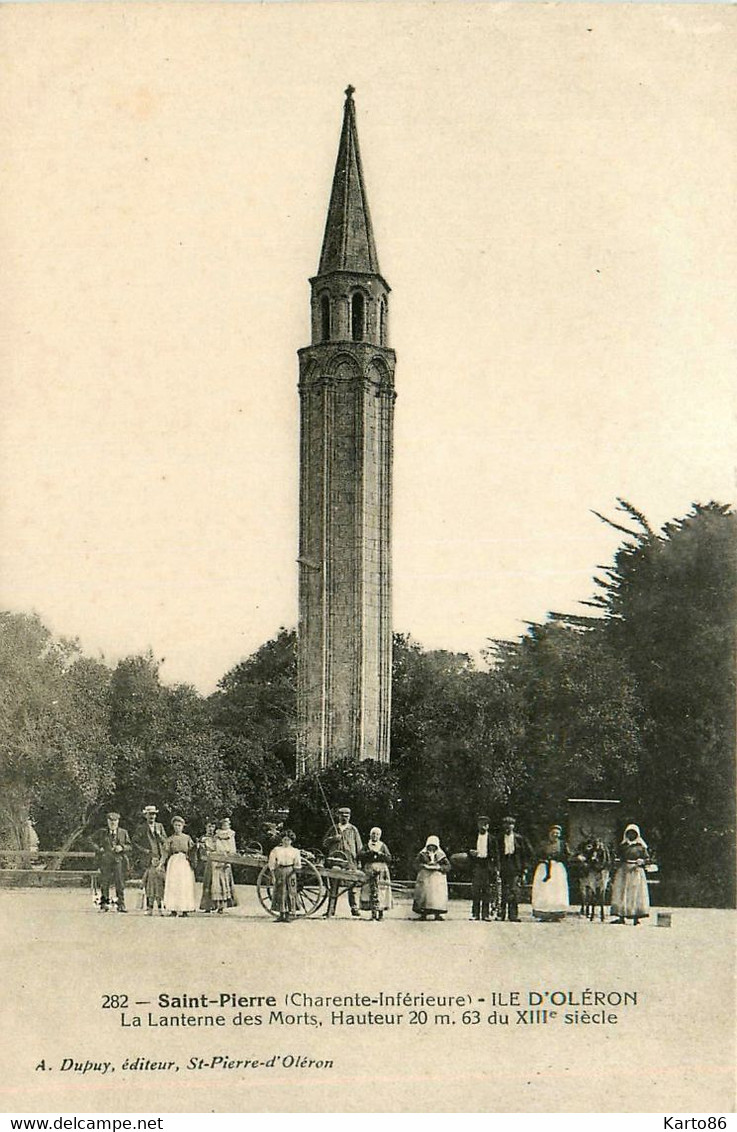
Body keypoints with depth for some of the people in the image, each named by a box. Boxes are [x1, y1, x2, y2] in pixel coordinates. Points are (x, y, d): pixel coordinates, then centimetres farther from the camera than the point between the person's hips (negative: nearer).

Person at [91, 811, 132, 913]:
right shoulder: (101, 832, 8)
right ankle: (104, 904, 9)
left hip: (119, 861, 0)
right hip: (105, 861, 0)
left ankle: (121, 905, 4)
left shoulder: (123, 832, 9)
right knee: (104, 883, 1)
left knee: (120, 884, -2)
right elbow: (93, 840, 23)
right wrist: (98, 848, 7)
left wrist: (122, 847, -10)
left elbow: (130, 846, 10)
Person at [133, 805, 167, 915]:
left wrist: (158, 835, -3)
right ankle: (149, 908, -1)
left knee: (160, 882, -5)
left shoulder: (160, 826, 15)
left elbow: (165, 841, 15)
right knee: (148, 882, -5)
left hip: (159, 858, 2)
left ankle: (161, 908, -3)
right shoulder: (140, 828, 6)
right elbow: (134, 843, 4)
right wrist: (143, 851, -7)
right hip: (147, 859, -2)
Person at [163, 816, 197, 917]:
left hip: (185, 862, 0)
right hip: (173, 862, 0)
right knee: (173, 885, -7)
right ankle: (173, 909, -6)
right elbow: (166, 852, 5)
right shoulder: (170, 839, 12)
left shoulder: (187, 838, 12)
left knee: (186, 885, -6)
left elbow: (192, 851, 7)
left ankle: (185, 909, -5)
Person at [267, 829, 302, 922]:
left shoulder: (295, 851, 7)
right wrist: (273, 874, -3)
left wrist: (297, 868, -14)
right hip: (280, 871, 0)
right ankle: (281, 914, 8)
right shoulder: (276, 850, 6)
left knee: (290, 893, -3)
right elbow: (272, 863, 4)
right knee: (280, 893, 1)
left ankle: (288, 915, 2)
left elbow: (297, 864, 5)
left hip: (290, 872, 0)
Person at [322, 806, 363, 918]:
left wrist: (359, 861, 4)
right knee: (334, 885, -1)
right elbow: (324, 843, 14)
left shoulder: (353, 829, 12)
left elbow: (359, 847, 12)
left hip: (350, 861, -1)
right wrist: (333, 838, -5)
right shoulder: (333, 828, 15)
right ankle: (331, 909, 0)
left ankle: (353, 907, 3)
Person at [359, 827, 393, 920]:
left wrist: (379, 853, -10)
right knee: (371, 891, -8)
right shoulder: (367, 846, 15)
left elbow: (389, 858, 2)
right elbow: (361, 855, -2)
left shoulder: (383, 846, 13)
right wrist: (370, 852, -13)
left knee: (381, 891, -8)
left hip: (381, 871, 0)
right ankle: (373, 913, -4)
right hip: (369, 871, 1)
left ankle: (381, 913, -5)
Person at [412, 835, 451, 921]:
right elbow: (416, 864, 3)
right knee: (424, 894, -9)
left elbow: (448, 866, 5)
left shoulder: (441, 855, 12)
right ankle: (423, 914, -5)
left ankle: (437, 914, -8)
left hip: (438, 879, 0)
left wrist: (439, 867, -11)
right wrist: (424, 866, -13)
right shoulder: (422, 854, 12)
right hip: (425, 878, 0)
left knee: (438, 896, -10)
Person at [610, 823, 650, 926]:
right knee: (621, 893, -2)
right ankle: (621, 917, -1)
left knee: (636, 893, -7)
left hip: (636, 871, -3)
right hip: (623, 871, 3)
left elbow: (647, 858, 4)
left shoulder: (640, 846, 4)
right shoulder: (623, 845, 14)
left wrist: (641, 861, -14)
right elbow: (618, 858, 17)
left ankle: (636, 917, -6)